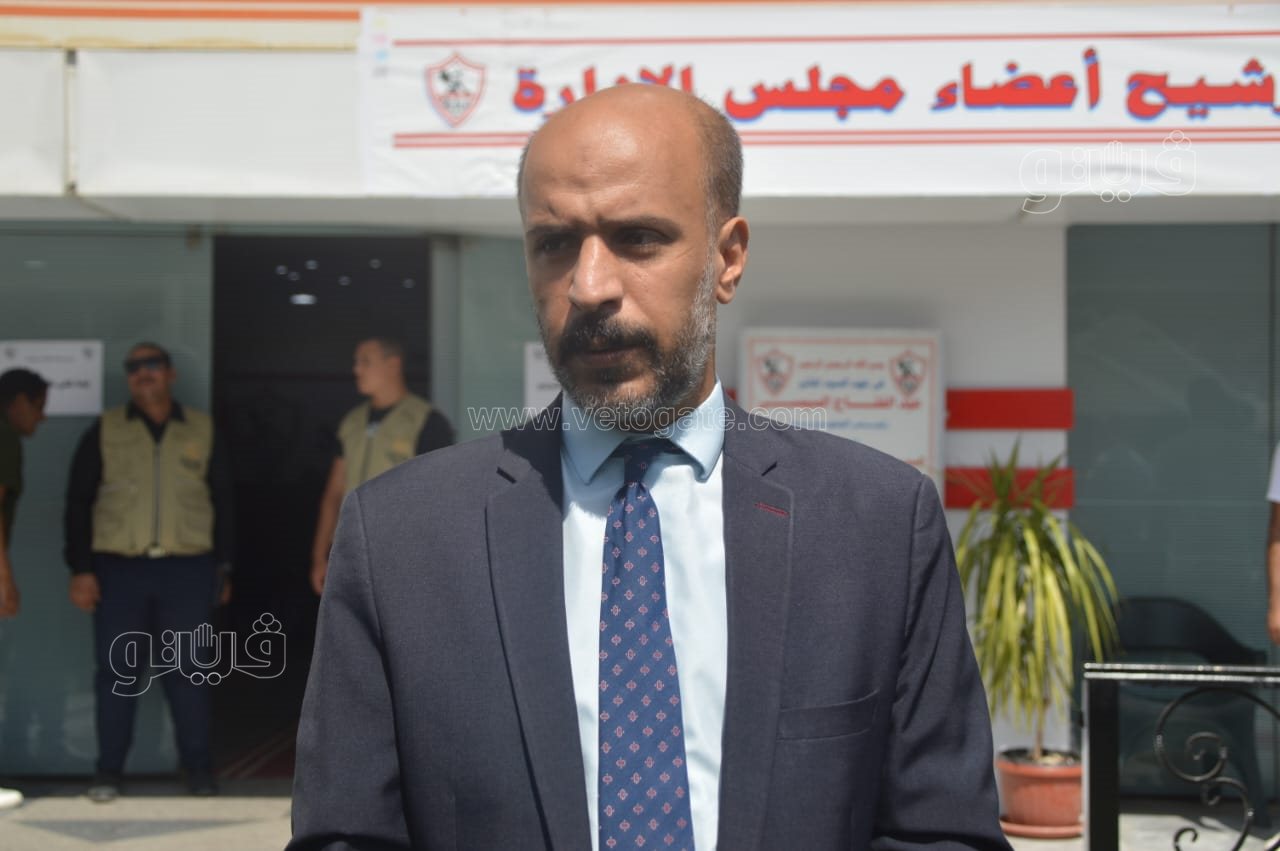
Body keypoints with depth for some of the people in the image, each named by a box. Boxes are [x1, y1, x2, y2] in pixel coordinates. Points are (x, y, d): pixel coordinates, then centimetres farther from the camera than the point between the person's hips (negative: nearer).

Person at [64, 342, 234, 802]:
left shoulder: (202, 431, 8)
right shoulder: (104, 431, 6)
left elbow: (223, 502, 12)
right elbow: (78, 502, 5)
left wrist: (223, 568, 9)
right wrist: (81, 569, -2)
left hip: (187, 570, 0)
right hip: (120, 569, 0)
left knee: (187, 671, 4)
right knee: (117, 671, 3)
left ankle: (199, 769, 13)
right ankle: (108, 772, 12)